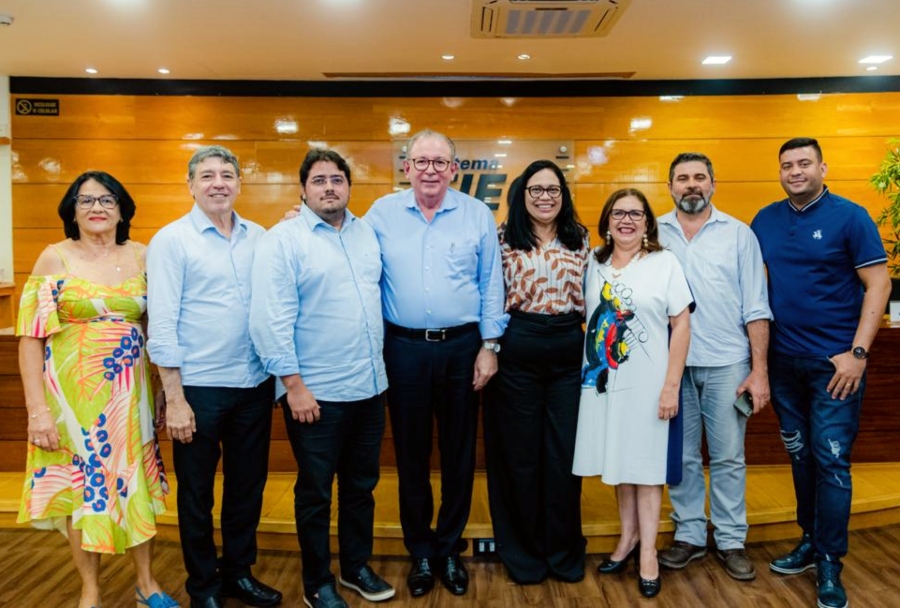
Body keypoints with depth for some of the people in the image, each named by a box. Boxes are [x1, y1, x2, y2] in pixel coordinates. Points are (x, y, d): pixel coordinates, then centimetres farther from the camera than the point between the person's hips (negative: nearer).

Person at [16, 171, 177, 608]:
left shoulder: (141, 256, 2)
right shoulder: (55, 258, -4)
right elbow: (31, 337, -7)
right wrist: (37, 409, -12)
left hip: (131, 392, 2)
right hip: (74, 391, -2)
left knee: (137, 481, 10)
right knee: (80, 484, 8)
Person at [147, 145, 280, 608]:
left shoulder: (258, 237, 6)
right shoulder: (171, 240, -6)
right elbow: (161, 324, -10)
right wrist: (174, 398, -13)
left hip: (255, 385, 4)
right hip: (199, 388, -4)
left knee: (248, 486, 17)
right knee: (196, 493, 12)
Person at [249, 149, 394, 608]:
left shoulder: (367, 232, 8)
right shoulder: (282, 240, -10)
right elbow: (271, 318, -15)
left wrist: (380, 364, 12)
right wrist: (293, 384, -16)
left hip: (370, 387, 6)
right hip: (316, 393, -5)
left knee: (361, 485, 19)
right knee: (315, 493, 11)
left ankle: (356, 567, 38)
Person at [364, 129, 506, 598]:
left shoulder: (478, 215, 1)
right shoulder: (382, 213, 2)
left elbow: (491, 285, 2)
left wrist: (488, 345, -2)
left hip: (461, 347, 0)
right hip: (404, 348, 0)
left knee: (458, 453, 10)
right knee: (411, 453, 10)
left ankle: (450, 549, 28)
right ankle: (420, 551, 27)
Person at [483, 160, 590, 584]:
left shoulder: (580, 239, 9)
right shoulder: (504, 238, 0)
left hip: (569, 350, 2)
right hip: (518, 351, -2)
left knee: (565, 452, 8)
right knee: (521, 452, 8)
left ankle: (564, 550, 26)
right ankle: (524, 551, 25)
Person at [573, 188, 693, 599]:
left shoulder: (665, 262, -4)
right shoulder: (594, 264, 7)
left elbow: (681, 325, -7)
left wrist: (671, 385, -12)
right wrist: (589, 372, 4)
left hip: (648, 384, -3)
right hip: (604, 381, 4)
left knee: (646, 465, 5)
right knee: (618, 462, 13)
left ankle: (648, 552, 17)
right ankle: (628, 537, 30)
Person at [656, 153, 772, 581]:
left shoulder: (739, 234, 3)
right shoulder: (655, 233, 5)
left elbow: (755, 308, 1)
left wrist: (760, 370, -4)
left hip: (727, 364, -1)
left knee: (728, 457, 7)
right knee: (681, 456, 11)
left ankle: (731, 540, 22)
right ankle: (689, 535, 25)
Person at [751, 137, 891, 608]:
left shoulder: (850, 217, -6)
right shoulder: (765, 220, 6)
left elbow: (878, 284, -9)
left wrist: (858, 353, -15)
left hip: (833, 361, -4)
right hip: (783, 359, 4)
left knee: (831, 461, -1)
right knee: (799, 456, 14)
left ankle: (830, 563, 12)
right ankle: (810, 541, 30)